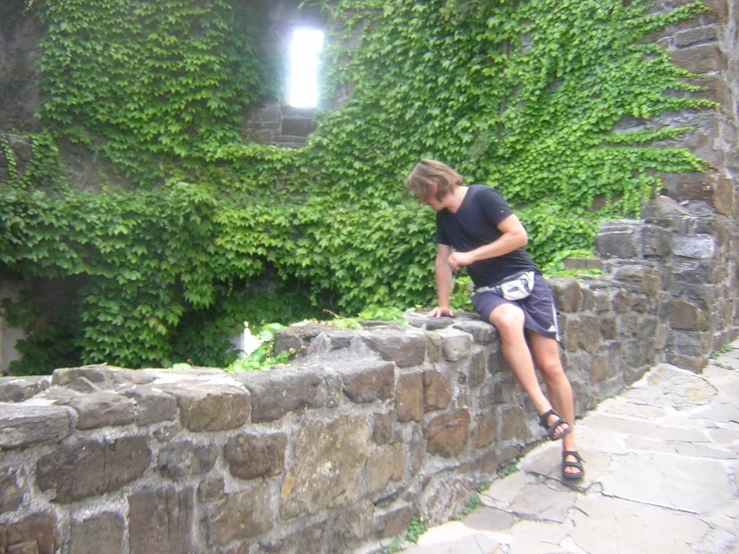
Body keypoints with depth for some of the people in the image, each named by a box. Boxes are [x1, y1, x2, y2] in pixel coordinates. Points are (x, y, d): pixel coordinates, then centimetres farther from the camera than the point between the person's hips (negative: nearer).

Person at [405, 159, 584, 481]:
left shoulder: (483, 197, -9)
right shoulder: (443, 216, 11)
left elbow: (519, 236, -16)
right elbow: (443, 261, 19)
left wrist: (470, 255, -16)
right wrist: (443, 305, 15)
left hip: (525, 282, -4)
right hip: (488, 291, 4)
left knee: (550, 366, -8)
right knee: (509, 320, -34)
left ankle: (569, 448, 6)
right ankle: (543, 408, -28)